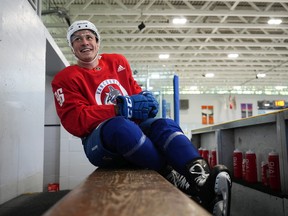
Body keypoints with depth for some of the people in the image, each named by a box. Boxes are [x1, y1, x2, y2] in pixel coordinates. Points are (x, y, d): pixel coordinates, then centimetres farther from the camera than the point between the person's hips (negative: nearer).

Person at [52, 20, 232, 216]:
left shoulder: (118, 61, 15)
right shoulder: (66, 78, 1)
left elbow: (135, 91, 21)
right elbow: (75, 121, -10)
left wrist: (145, 99, -6)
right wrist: (119, 108, -23)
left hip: (134, 129, 4)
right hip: (100, 143, -4)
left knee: (165, 125, -28)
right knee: (121, 126, -38)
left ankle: (204, 183, -50)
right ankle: (182, 185, -40)